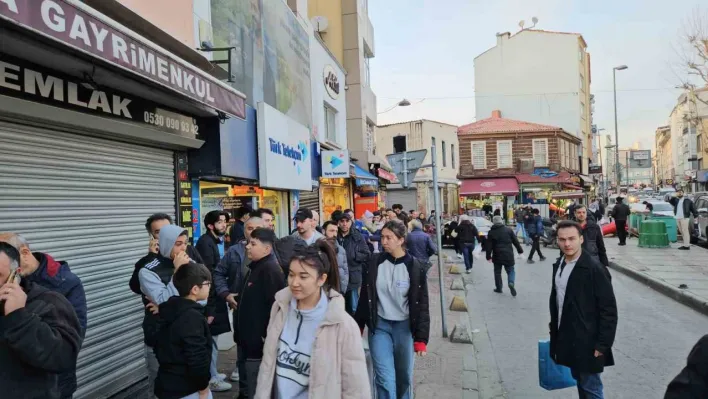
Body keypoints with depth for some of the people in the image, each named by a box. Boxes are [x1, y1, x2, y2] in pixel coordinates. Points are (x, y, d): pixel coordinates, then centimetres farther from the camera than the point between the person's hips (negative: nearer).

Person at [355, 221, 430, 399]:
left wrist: (421, 338, -8)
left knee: (404, 375, 13)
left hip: (404, 326, -1)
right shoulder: (375, 264, -3)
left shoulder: (415, 267, -8)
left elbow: (421, 305, -5)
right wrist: (358, 326, 9)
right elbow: (365, 298, 6)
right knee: (385, 378, -3)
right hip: (379, 326, 1)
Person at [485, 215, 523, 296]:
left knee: (497, 272, 14)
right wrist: (520, 250, 15)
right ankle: (511, 283, -17)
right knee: (510, 270, 10)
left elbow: (489, 246, -4)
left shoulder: (491, 232, -2)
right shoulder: (508, 230, 2)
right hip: (508, 255, 1)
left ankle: (498, 288, 18)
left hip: (497, 256, 0)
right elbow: (515, 241, 4)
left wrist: (488, 256, 3)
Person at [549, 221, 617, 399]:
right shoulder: (558, 265, 5)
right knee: (581, 383, 19)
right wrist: (554, 329, 13)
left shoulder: (594, 268, -17)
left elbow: (609, 310, -16)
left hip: (586, 341, -6)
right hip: (566, 338, 7)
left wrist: (602, 344, -16)